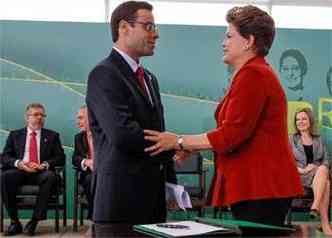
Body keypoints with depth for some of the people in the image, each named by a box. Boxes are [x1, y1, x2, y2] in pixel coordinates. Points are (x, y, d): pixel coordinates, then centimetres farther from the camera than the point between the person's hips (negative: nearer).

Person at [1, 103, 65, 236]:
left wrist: (44, 164, -13)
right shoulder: (15, 135, 18)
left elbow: (60, 158, 6)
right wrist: (18, 163, -12)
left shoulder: (52, 136, 17)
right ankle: (15, 222, -21)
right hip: (20, 171, 1)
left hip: (42, 172, -1)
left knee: (50, 176, -36)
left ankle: (34, 221, -30)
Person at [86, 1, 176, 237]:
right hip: (121, 199, -8)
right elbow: (123, 134, -23)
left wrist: (171, 184, 15)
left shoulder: (149, 78, 17)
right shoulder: (104, 74, -11)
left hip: (153, 200, 8)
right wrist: (171, 150, -10)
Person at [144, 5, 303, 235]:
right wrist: (191, 146, 14)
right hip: (255, 185, 10)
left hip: (261, 189, -10)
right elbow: (235, 133, 21)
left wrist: (179, 141, -12)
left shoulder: (252, 74, -15)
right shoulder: (255, 72, 19)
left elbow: (232, 134, -20)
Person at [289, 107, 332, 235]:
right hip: (299, 176, -3)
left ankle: (315, 206, -46)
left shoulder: (319, 140, 21)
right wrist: (302, 170, -15)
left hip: (320, 174, 3)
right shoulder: (291, 139, 12)